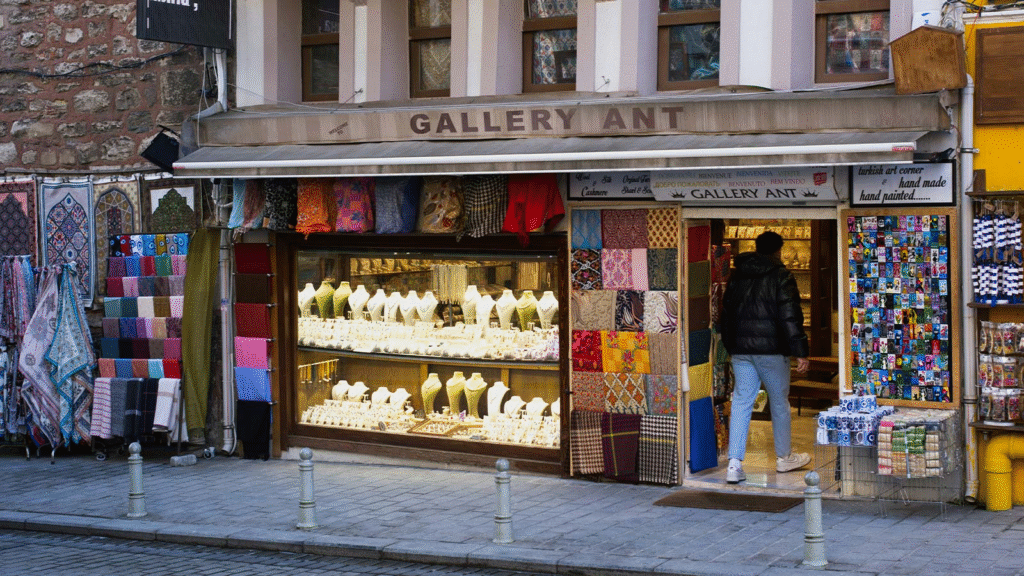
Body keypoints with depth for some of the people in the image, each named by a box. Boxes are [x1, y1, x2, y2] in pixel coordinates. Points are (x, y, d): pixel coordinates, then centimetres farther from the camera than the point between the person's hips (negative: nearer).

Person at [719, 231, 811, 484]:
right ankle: (784, 457, 25)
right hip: (771, 349, -5)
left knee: (741, 401, 3)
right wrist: (800, 352, -10)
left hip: (740, 349, 5)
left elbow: (726, 314, 16)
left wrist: (731, 347, 24)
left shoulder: (736, 276, 10)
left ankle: (734, 463, -7)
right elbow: (790, 317, -13)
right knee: (779, 402, 11)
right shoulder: (781, 277, -8)